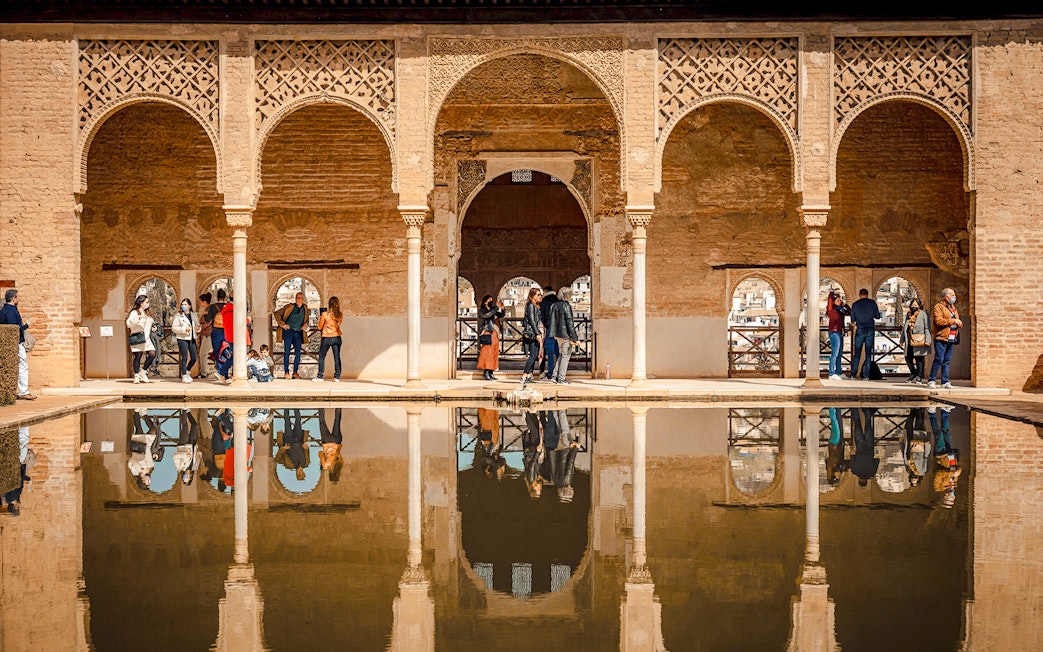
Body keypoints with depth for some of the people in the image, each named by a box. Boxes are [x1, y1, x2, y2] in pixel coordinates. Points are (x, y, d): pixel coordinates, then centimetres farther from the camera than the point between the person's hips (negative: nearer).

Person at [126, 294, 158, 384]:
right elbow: (129, 323, -20)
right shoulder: (134, 312, -4)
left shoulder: (147, 313, 21)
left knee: (152, 354, -6)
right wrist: (138, 317, -32)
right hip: (137, 338, -7)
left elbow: (150, 322, 37)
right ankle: (136, 376, 1)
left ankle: (143, 371, 9)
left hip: (146, 338, 7)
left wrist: (153, 327, 15)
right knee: (138, 356, -7)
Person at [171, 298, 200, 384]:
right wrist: (184, 329, -18)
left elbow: (198, 325, 21)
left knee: (194, 358, 4)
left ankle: (187, 371, 28)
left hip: (192, 339, 5)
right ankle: (184, 376, 4)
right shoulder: (178, 315, 0)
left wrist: (198, 328, -3)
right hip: (182, 339, -5)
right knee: (184, 358, -5)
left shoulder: (194, 315, 12)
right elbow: (174, 327, -5)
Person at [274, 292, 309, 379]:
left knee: (298, 353, 0)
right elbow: (277, 313, 3)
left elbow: (306, 319, 27)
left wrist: (305, 326, 7)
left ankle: (295, 372, 7)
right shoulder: (289, 307, 0)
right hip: (288, 331, -3)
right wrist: (282, 324, -3)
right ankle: (286, 372, -4)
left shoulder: (305, 308, 11)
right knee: (287, 352, -6)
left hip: (299, 333, 3)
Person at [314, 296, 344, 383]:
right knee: (337, 357, 7)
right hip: (337, 338, 3)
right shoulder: (340, 315, -2)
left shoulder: (325, 314, -11)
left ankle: (320, 377, 6)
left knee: (322, 357, 8)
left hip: (327, 338, -3)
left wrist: (320, 319, 13)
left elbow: (319, 327, -4)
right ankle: (337, 377, 5)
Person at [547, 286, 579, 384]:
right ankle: (561, 379, 4)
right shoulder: (566, 306, -15)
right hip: (566, 334, -7)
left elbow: (552, 320, 13)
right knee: (566, 355, 2)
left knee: (561, 354, 19)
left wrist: (554, 334, 19)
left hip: (558, 334, 7)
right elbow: (570, 323, -16)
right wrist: (574, 338, -14)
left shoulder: (554, 305, 8)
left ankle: (555, 375, 14)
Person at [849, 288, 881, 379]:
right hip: (870, 330, 0)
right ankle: (866, 375, -1)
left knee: (857, 352, 6)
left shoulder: (855, 304, 1)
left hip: (860, 330, 0)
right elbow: (877, 316, 5)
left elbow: (852, 319, 5)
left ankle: (853, 374, 3)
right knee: (868, 353, 3)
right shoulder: (872, 303, 0)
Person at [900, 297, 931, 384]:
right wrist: (902, 339, 21)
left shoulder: (923, 314, -2)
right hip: (910, 341, 6)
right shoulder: (909, 315, 17)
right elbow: (905, 328, 23)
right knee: (908, 358, 8)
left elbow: (927, 328, -7)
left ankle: (919, 378, 5)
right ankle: (913, 374, 26)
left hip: (919, 341, -6)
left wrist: (927, 340, -15)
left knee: (918, 359, -2)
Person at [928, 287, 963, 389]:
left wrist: (958, 322, 9)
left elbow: (957, 320, 32)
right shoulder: (938, 307, -6)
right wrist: (953, 321, -16)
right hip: (941, 338, -8)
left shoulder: (953, 307, 21)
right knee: (939, 359, -9)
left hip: (951, 339, 8)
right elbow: (938, 320, -19)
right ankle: (931, 380, -2)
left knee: (947, 360, 7)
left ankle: (945, 381, 11)